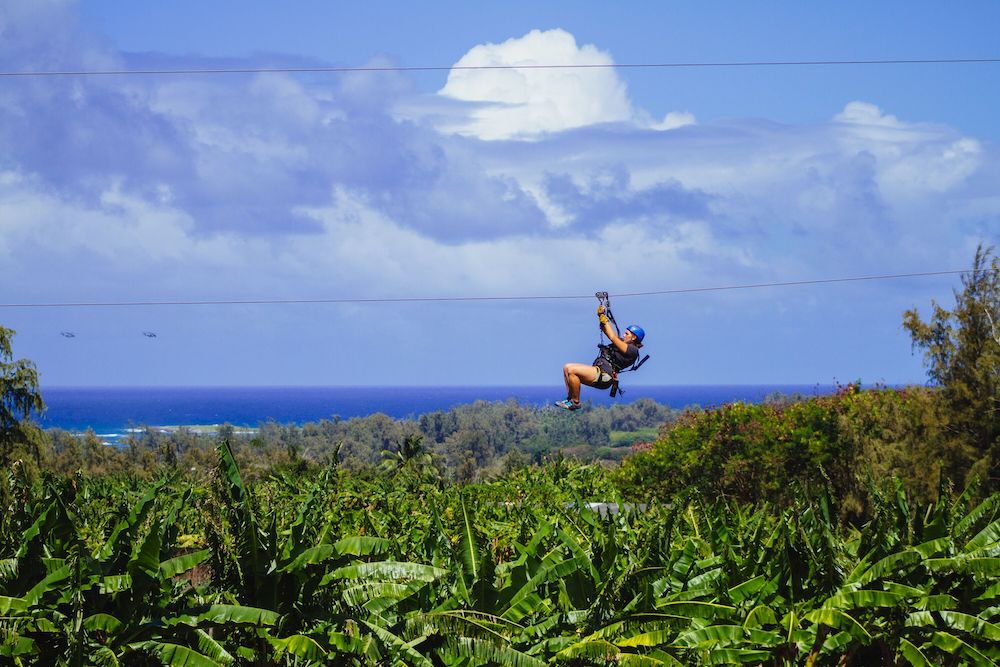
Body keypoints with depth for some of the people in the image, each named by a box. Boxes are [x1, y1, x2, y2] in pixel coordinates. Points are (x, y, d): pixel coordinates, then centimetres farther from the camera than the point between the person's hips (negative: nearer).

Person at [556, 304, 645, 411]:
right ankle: (570, 398, -1)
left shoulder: (633, 350, -7)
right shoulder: (623, 342, 23)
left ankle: (575, 402, -16)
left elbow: (613, 338, -13)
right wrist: (601, 316, 11)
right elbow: (607, 332, 24)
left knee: (571, 370, -25)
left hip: (604, 375, -10)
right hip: (598, 371, 10)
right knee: (567, 368, 2)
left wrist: (605, 320, -5)